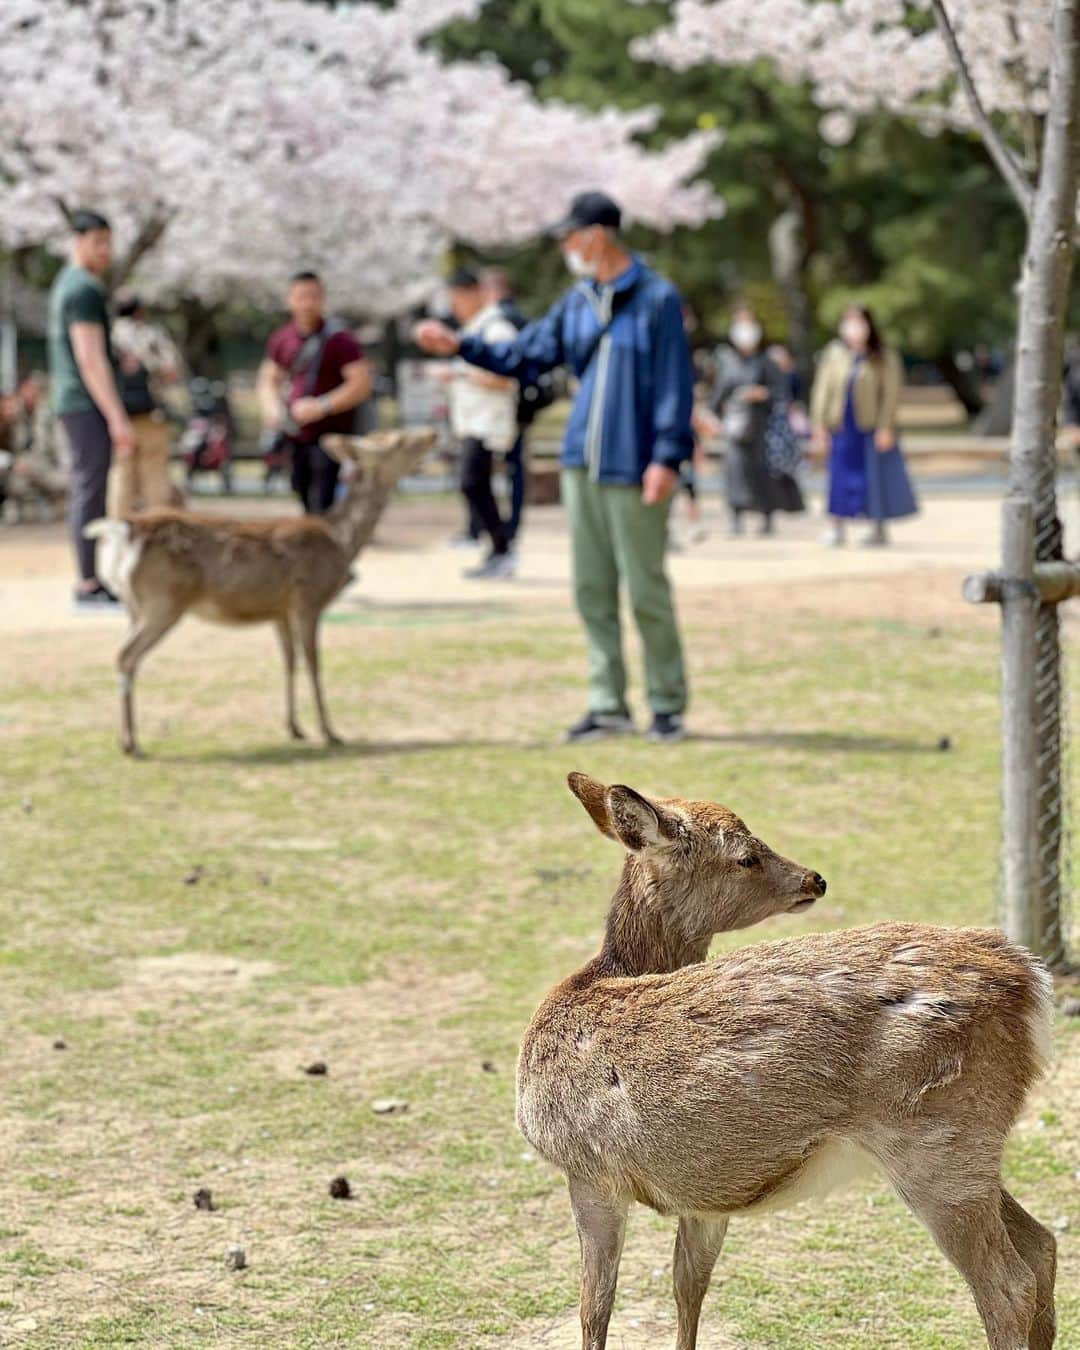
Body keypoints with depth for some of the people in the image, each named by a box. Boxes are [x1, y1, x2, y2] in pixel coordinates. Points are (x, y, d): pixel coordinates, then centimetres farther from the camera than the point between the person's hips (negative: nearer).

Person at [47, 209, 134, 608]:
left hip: (75, 404, 10)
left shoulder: (67, 283, 18)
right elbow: (90, 359, -20)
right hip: (89, 405, -10)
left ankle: (92, 581, 15)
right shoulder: (84, 289, -14)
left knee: (89, 490, 12)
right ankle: (89, 586, -10)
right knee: (90, 490, -10)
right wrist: (117, 418, -23)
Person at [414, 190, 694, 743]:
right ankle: (607, 705, 14)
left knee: (646, 588, -3)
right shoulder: (577, 302, 12)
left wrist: (667, 456, -15)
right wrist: (460, 345, 10)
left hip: (633, 469, -7)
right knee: (592, 589, 8)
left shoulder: (656, 299, -7)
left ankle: (667, 706, 7)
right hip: (582, 463, 7)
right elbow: (525, 355, 18)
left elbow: (674, 384, -10)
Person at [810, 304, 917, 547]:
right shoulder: (834, 354, 5)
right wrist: (820, 425, 2)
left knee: (875, 477, 3)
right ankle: (835, 527, 8)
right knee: (840, 476, 2)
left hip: (870, 428, -2)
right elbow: (822, 390, 6)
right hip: (841, 428, 2)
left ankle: (878, 529, 15)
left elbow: (891, 393, -5)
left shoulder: (884, 358, -2)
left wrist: (885, 428, -12)